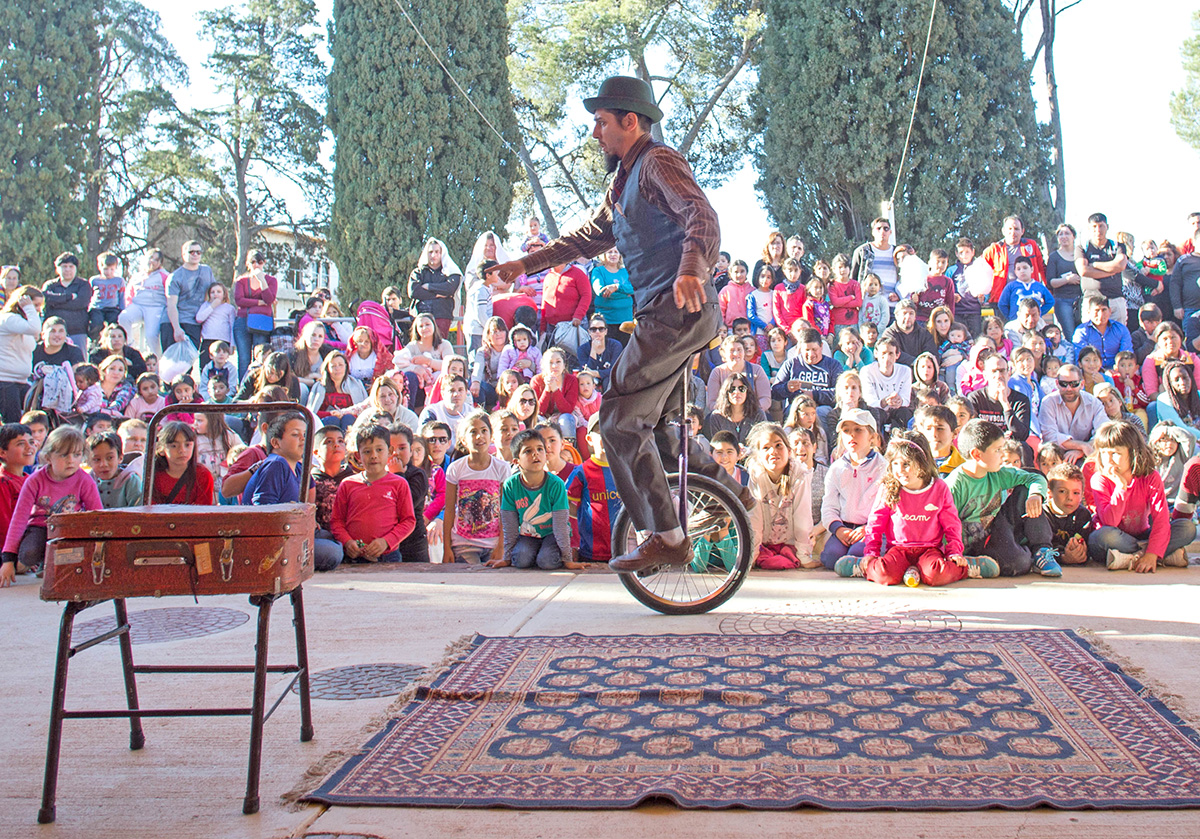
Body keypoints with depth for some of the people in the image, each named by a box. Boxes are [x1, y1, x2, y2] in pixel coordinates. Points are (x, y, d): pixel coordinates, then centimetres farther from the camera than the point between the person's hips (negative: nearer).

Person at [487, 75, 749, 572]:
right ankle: (729, 492, 24)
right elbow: (593, 235, 35)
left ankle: (666, 537, -8)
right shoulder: (626, 180, 24)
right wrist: (527, 264, 32)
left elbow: (701, 215, -23)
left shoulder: (658, 163, -6)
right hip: (665, 313, 11)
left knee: (621, 419, -12)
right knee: (652, 426, 16)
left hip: (678, 311, -11)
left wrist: (691, 267, -43)